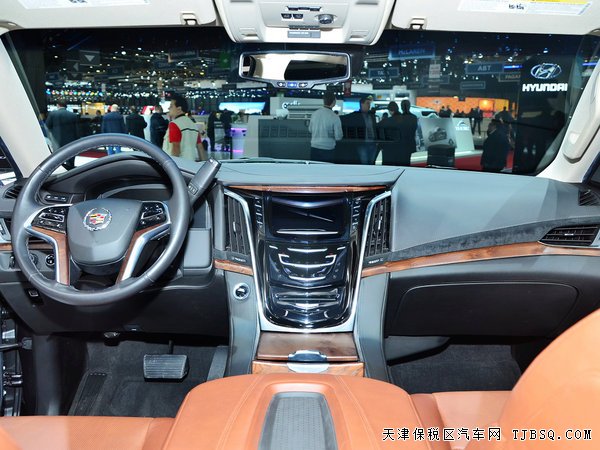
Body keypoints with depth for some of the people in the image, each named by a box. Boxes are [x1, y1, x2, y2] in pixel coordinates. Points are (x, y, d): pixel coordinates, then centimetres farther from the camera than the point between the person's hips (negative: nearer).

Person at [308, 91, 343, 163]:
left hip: (314, 148, 4)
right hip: (328, 151, -4)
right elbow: (338, 137, -10)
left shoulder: (314, 114, 0)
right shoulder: (335, 117, -14)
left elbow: (310, 130, 13)